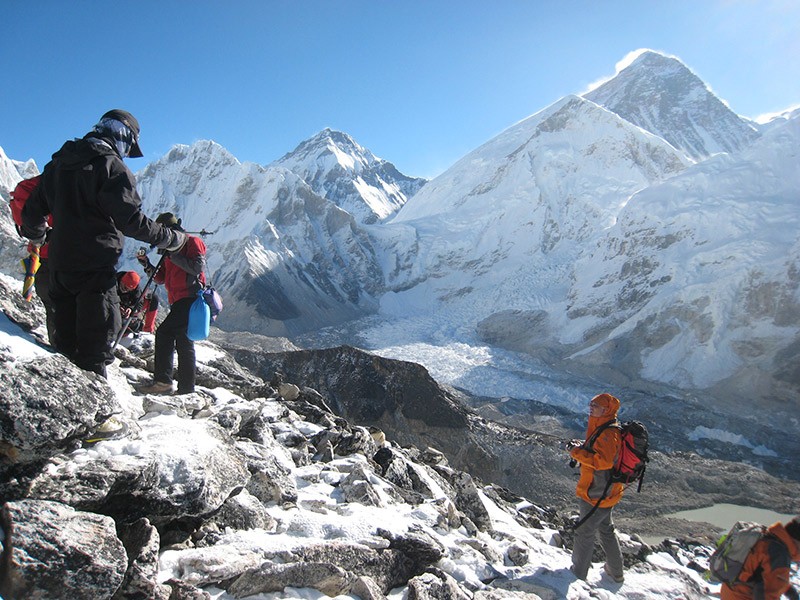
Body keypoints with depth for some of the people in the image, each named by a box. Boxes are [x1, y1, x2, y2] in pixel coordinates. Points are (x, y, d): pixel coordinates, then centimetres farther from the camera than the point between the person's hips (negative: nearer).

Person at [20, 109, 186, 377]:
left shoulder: (57, 163, 15)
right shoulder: (111, 167, -10)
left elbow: (32, 210, 23)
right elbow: (131, 220, -17)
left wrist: (36, 236, 42)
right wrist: (172, 239, -7)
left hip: (58, 266, 8)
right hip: (95, 267, -8)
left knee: (66, 344, 16)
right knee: (95, 346, -3)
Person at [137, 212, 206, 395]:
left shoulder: (192, 242, -1)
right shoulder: (172, 248, 24)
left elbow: (198, 267, -17)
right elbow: (161, 278, 21)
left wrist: (173, 256, -16)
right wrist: (148, 266, 4)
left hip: (190, 299, -9)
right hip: (178, 301, 9)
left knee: (164, 332, -21)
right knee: (184, 344, 9)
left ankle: (162, 381, -24)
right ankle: (186, 389, 14)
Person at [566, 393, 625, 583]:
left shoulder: (608, 433, -24)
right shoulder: (603, 429, 8)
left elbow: (604, 460, -34)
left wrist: (577, 452, -27)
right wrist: (582, 447, 3)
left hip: (596, 493, -10)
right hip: (607, 491, 10)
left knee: (585, 532, 5)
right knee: (606, 529, 24)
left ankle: (578, 573, 20)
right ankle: (616, 572, 38)